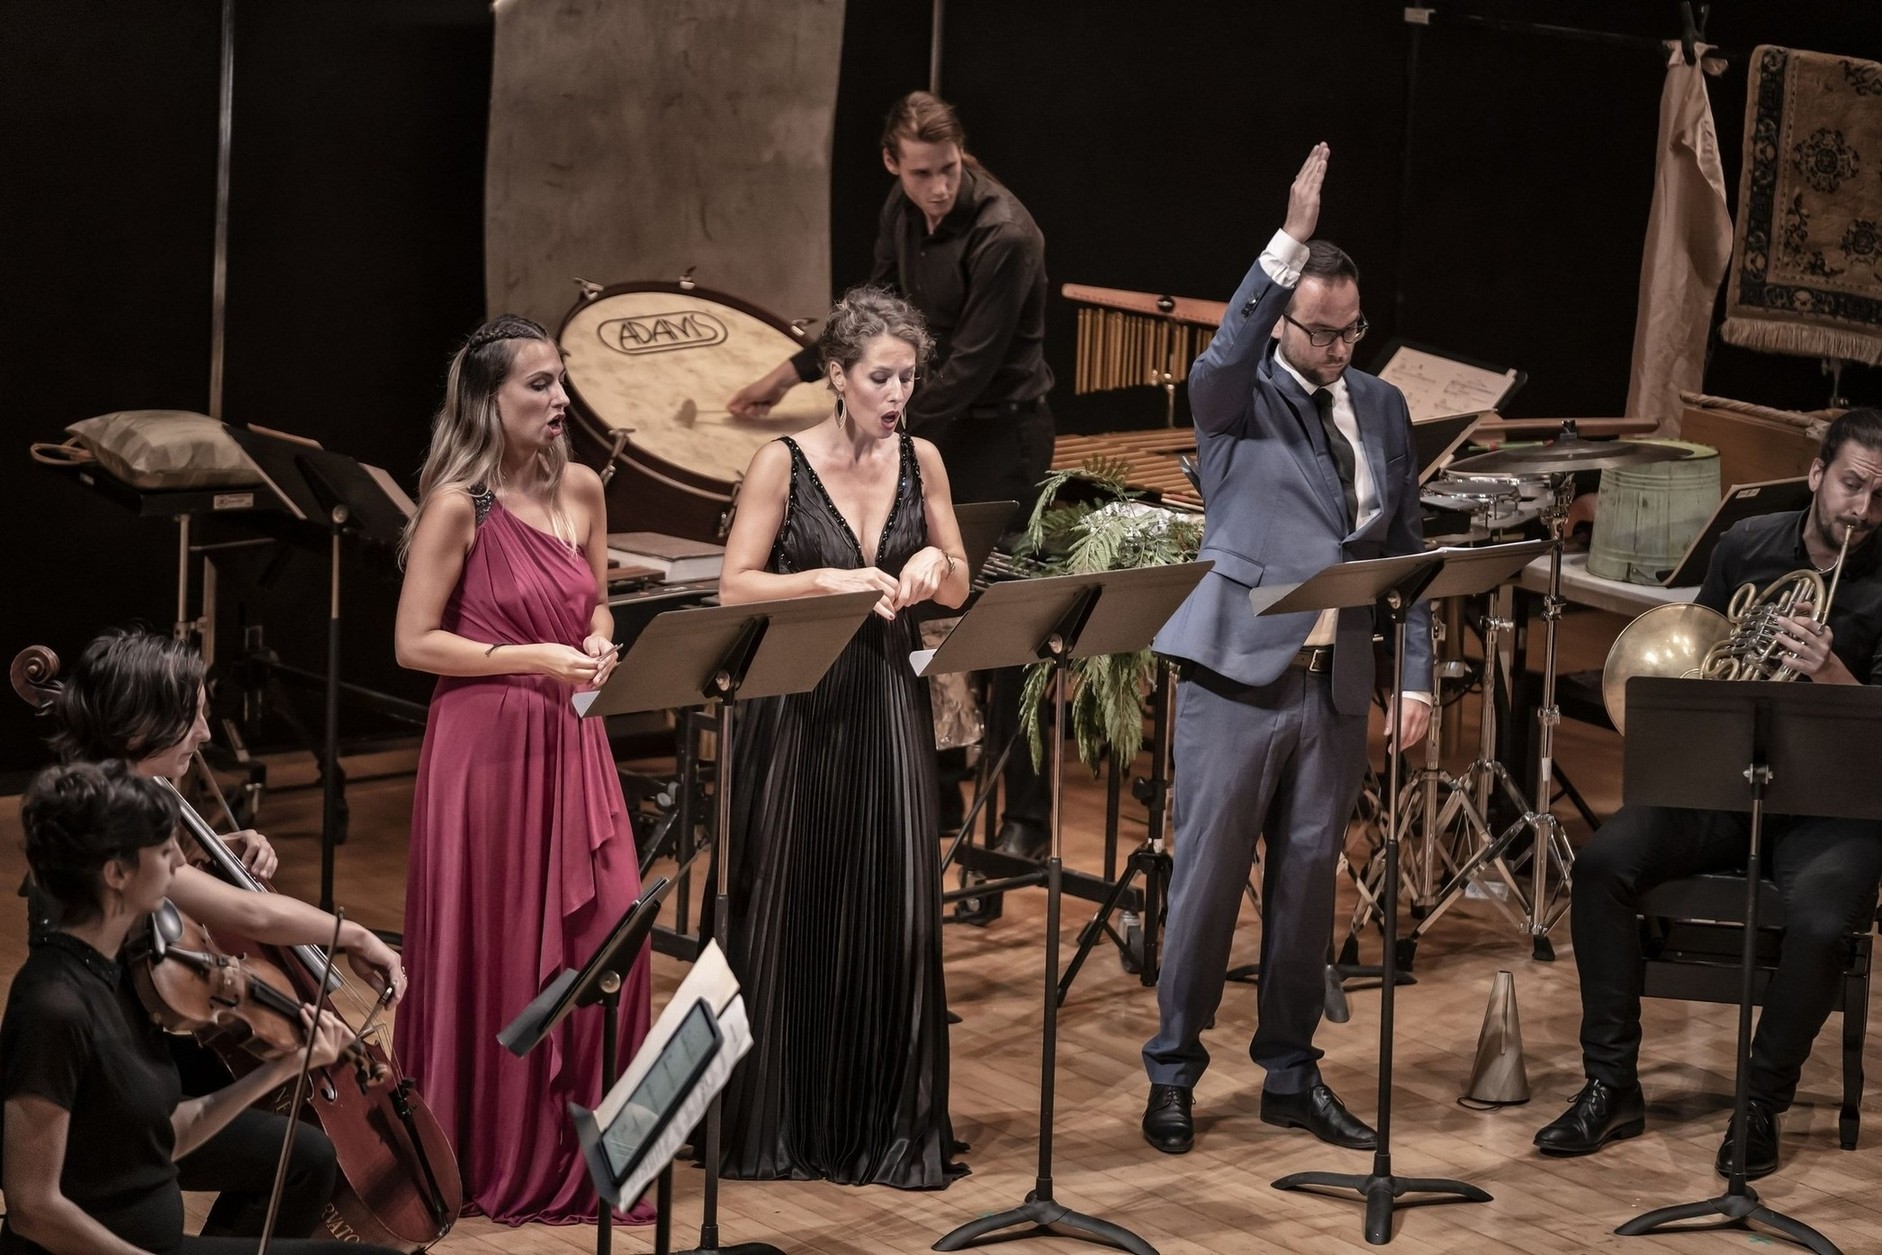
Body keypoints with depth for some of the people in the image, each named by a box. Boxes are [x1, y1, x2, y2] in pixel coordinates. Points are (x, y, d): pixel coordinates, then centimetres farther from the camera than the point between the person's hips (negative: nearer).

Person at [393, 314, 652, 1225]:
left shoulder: (580, 490, 7)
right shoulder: (458, 506, -10)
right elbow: (414, 644, -11)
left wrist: (599, 651, -1)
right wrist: (531, 658, -17)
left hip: (572, 746, 6)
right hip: (487, 746, -6)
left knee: (607, 938, 2)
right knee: (498, 952, 1)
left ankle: (586, 1147, 16)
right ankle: (497, 1159, 15)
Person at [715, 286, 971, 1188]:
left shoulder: (920, 461, 5)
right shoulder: (782, 465, -8)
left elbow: (959, 591, 11)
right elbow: (734, 588, -11)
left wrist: (937, 562, -10)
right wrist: (830, 580, -23)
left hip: (888, 707, 3)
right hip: (797, 713, -3)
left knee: (894, 910, 2)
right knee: (789, 913, 3)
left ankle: (888, 1125, 12)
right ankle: (775, 1123, 15)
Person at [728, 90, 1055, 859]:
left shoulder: (1003, 236, -23)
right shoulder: (902, 213, 1)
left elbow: (970, 366, -24)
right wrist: (793, 374, 16)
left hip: (998, 437, -8)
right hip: (928, 429, 8)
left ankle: (1025, 816, 4)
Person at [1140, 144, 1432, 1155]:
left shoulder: (1381, 407, 12)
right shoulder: (1235, 397, -1)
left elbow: (1406, 551, 13)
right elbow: (1228, 350, -26)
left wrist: (1415, 677, 7)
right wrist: (1291, 239, -35)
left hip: (1337, 684, 4)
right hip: (1236, 673, -4)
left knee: (1307, 882, 10)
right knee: (1207, 879, 0)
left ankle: (1290, 1077, 21)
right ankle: (1172, 1074, 11)